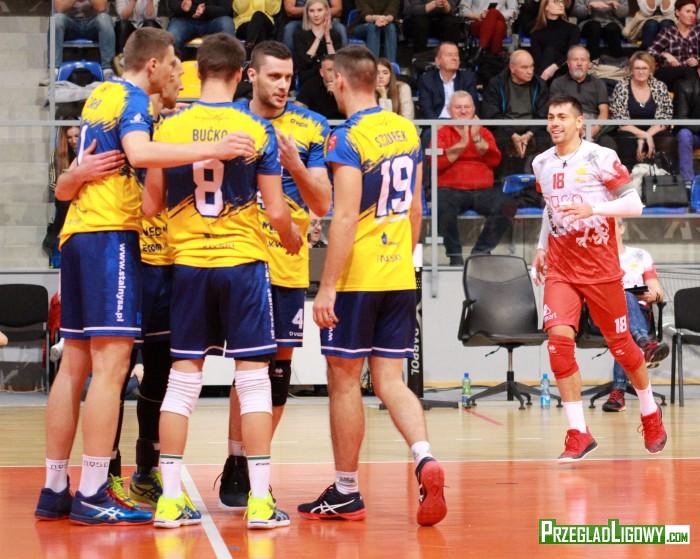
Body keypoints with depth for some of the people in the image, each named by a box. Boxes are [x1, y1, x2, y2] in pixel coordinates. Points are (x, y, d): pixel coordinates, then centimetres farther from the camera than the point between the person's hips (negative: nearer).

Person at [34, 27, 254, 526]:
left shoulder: (100, 96, 21)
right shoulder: (132, 99, -6)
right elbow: (140, 153, -28)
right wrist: (211, 150, -29)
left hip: (78, 237, 9)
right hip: (112, 236, -9)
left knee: (75, 366, 10)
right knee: (110, 365, -10)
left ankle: (54, 491, 12)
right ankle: (92, 496, -12)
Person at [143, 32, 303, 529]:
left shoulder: (169, 129, -1)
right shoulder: (257, 131, -6)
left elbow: (151, 206, 4)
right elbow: (276, 211, -5)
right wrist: (293, 241, 16)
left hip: (188, 264, 2)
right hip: (243, 262, -2)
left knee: (183, 377, 8)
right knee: (253, 377, 2)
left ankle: (170, 499, 8)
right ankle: (261, 501, 1)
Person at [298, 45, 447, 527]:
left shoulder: (348, 138, -13)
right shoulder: (407, 130, 9)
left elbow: (345, 218, -18)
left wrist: (327, 287, -16)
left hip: (357, 279, -7)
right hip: (400, 277, 7)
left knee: (344, 380, 5)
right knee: (390, 380, 9)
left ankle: (346, 494, 12)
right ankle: (425, 459, -14)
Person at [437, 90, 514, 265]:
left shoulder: (484, 132, 20)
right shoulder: (442, 133, 12)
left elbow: (494, 160, 4)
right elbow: (438, 162, -5)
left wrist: (477, 138, -7)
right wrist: (462, 143, -11)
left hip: (482, 190, 3)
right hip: (451, 190, -3)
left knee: (508, 205, -26)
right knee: (443, 207, -37)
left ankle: (481, 251, -13)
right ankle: (455, 255, -18)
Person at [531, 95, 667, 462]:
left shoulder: (601, 158, -8)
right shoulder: (542, 164, 8)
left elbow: (634, 204, -12)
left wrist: (592, 209, -25)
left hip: (601, 269, -3)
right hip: (560, 269, 3)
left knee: (620, 343, 8)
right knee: (559, 338, -18)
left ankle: (650, 413, 36)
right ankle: (578, 433, -14)